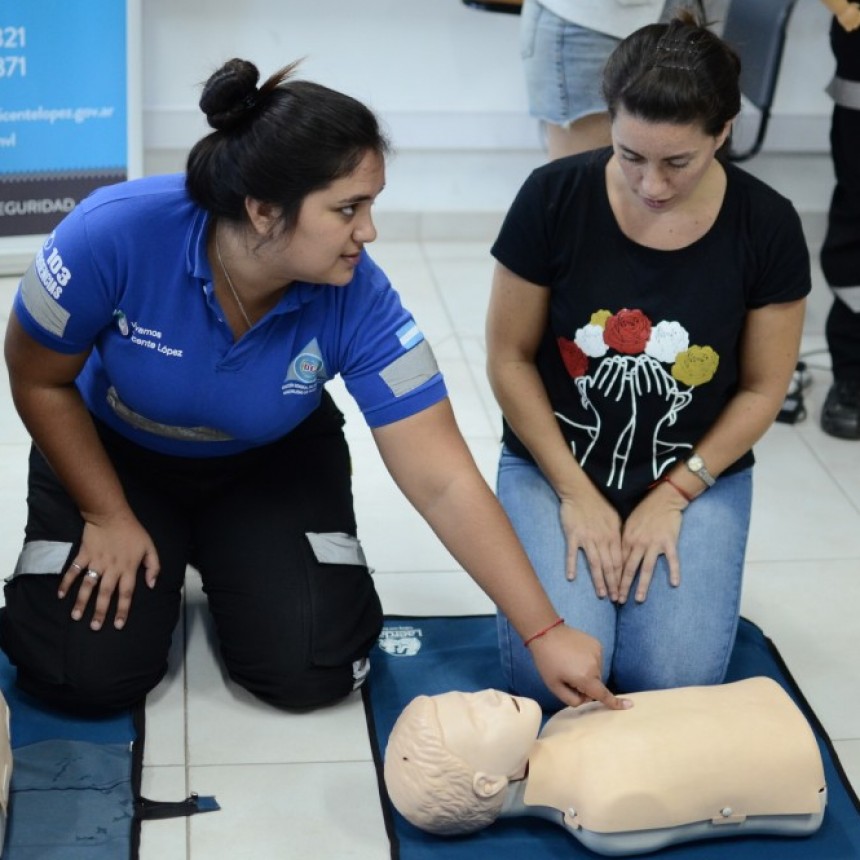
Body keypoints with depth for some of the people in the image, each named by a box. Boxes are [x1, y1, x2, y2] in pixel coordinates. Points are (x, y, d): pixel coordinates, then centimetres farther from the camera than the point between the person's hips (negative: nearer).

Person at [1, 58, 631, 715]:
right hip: (114, 451, -1)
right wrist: (110, 519, -11)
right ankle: (166, 547, 17)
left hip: (271, 459, 1)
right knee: (86, 673, -15)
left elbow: (444, 483, -29)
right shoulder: (115, 234, -35)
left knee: (309, 671, -13)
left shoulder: (358, 300, -31)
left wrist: (545, 634, -32)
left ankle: (223, 553, 18)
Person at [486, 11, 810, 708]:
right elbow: (510, 358, -8)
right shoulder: (553, 198, -17)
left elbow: (763, 388, -3)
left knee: (674, 679, -17)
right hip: (557, 465, -1)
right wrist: (576, 494, -12)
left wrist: (672, 497, -10)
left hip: (697, 475, 1)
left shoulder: (767, 226, -14)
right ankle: (576, 543, 12)